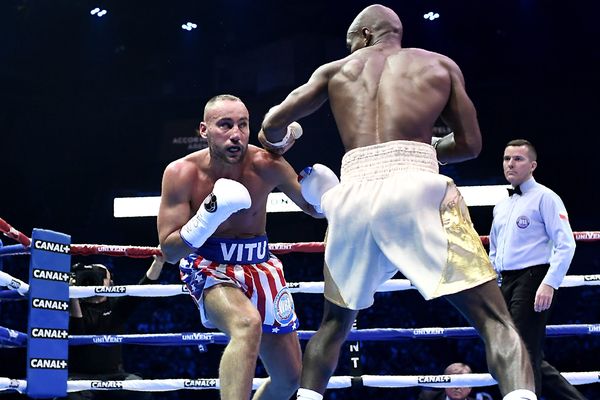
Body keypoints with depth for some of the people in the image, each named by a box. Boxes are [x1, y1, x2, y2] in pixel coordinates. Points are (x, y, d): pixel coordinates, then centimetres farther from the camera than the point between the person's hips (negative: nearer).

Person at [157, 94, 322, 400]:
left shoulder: (265, 164, -14)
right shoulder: (181, 173, -18)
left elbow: (316, 209, -4)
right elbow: (170, 251, -18)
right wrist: (210, 214, -34)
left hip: (260, 264, 4)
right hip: (208, 267, -4)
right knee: (248, 324, -39)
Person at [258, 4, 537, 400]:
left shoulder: (336, 70, 24)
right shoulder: (440, 64, 21)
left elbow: (273, 125, 23)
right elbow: (470, 144, 21)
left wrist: (280, 144, 46)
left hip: (353, 196, 3)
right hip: (416, 188, -3)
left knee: (335, 322, 26)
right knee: (494, 319, -4)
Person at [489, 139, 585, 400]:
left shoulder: (544, 197, -3)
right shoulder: (501, 207, 20)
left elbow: (566, 244, -12)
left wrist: (550, 283, -21)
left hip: (532, 280, -8)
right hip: (506, 285, 8)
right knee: (531, 359, 10)